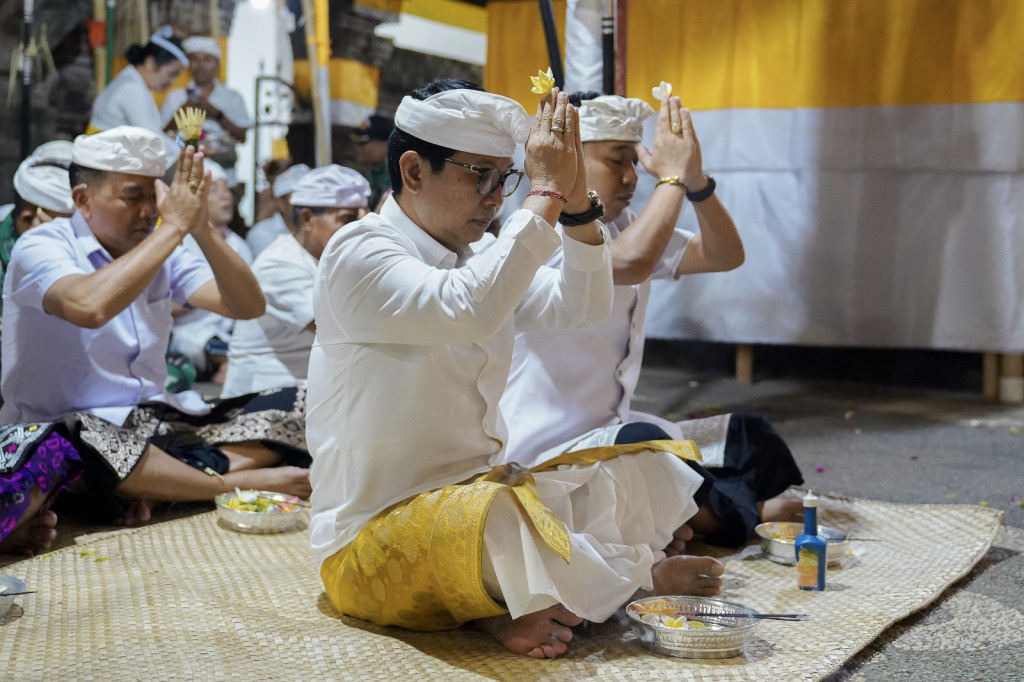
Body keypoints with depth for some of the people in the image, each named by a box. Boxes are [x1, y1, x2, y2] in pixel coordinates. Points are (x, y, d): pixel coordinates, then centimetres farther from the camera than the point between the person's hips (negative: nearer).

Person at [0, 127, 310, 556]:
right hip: (76, 427, -6)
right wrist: (173, 227, -24)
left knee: (300, 409, -7)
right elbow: (90, 306, -32)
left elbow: (248, 306, 0)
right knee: (66, 449, -43)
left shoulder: (161, 252, 10)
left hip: (154, 421, 7)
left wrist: (201, 229, -14)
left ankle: (147, 488, -26)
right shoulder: (41, 248, -9)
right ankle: (238, 482, -23)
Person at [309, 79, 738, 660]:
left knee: (653, 467, 3)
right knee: (504, 515, -38)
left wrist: (578, 203, -10)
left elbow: (580, 306, 6)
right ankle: (641, 577, -8)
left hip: (484, 491, 9)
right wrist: (546, 194, -25)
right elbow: (467, 310, -31)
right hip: (375, 539, -8)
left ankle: (511, 601, -13)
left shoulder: (478, 259, 13)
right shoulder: (358, 253, -14)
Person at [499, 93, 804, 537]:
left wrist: (696, 181, -10)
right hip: (548, 454, -9)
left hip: (615, 430, 10)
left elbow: (725, 256, 7)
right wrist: (673, 175, -22)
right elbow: (631, 263, -36)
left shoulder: (626, 228, 10)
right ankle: (749, 514, -11)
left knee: (751, 439, 0)